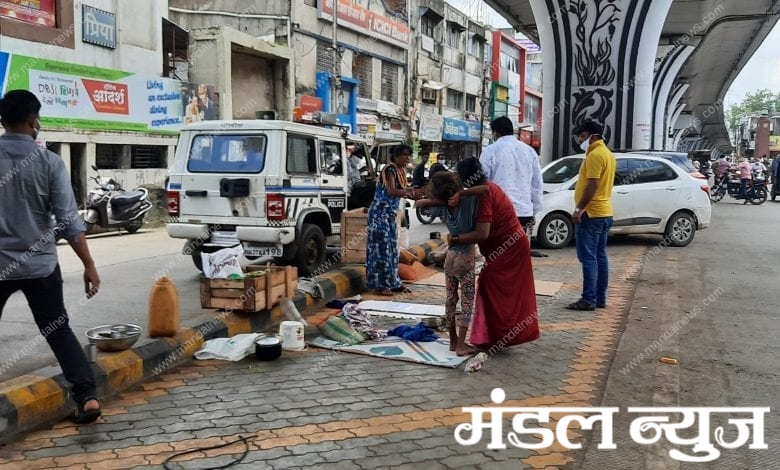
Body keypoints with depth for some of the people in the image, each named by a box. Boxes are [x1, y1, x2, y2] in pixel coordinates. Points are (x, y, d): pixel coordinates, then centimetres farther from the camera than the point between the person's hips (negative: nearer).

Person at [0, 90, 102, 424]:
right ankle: (87, 396, 3)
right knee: (58, 330, 10)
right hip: (40, 265, 0)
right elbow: (69, 221, -9)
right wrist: (89, 265, -3)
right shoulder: (49, 162, -7)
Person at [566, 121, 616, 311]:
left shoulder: (595, 155, -14)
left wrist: (579, 209, -20)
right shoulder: (607, 154, 18)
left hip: (591, 213, -10)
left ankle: (589, 299, -8)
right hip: (604, 212, 10)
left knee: (588, 257, -8)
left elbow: (592, 185, -22)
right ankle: (600, 298, 14)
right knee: (600, 256, 11)